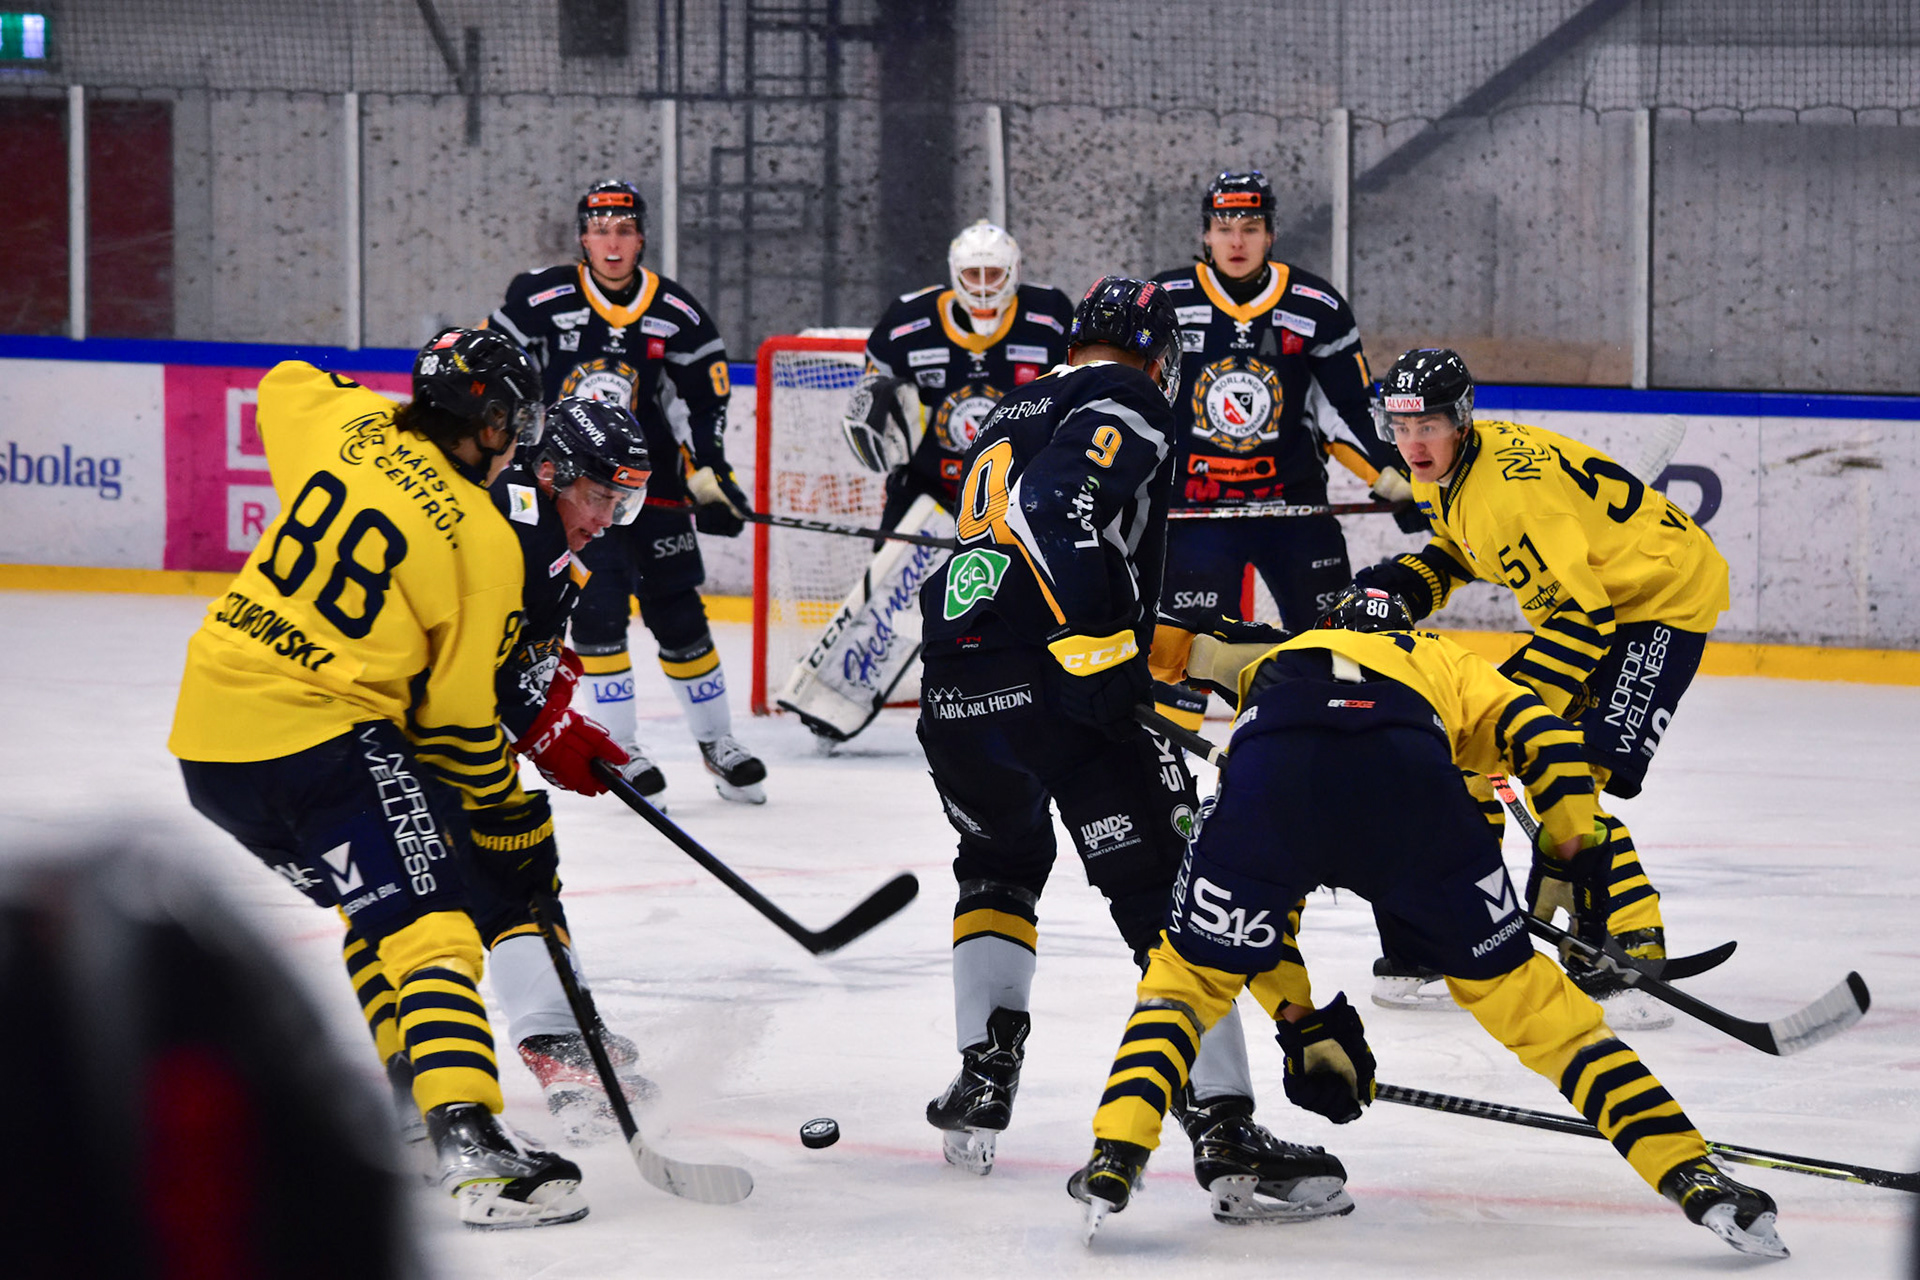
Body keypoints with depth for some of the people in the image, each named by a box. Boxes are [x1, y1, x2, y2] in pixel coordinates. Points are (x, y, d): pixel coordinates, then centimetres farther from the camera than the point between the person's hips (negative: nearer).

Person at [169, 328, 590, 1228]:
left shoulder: (349, 423, 5)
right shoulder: (482, 543, -9)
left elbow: (283, 388, 30)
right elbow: (458, 713, -3)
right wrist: (498, 797, 14)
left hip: (210, 723, 8)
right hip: (319, 736, -8)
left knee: (378, 905, 27)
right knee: (427, 927, -14)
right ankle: (467, 1141, -30)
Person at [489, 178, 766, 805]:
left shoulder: (678, 315, -3)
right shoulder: (540, 299, -10)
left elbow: (703, 400, 6)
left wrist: (708, 474, -3)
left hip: (649, 479, 3)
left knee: (678, 613, 7)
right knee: (597, 608, -13)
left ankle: (718, 743, 22)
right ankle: (620, 752, -3)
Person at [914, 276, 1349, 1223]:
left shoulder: (1012, 417, 27)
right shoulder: (1127, 407, 1)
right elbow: (1057, 511, -17)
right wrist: (1108, 656, -20)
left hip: (954, 691, 7)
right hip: (1055, 683, -7)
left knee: (999, 864, 32)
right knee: (1166, 895, -5)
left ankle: (982, 1079, 22)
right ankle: (1224, 1132, -13)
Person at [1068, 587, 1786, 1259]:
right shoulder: (1445, 664, 41)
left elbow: (1262, 887, 43)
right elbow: (1544, 740, 19)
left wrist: (1304, 1026, 46)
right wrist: (1583, 858, 26)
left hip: (1272, 769, 1)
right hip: (1408, 784, -1)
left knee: (1190, 971, 23)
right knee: (1515, 987, 13)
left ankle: (1113, 1163, 3)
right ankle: (1690, 1176, 9)